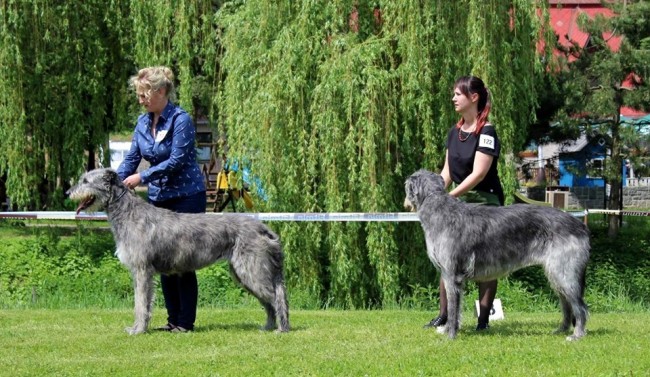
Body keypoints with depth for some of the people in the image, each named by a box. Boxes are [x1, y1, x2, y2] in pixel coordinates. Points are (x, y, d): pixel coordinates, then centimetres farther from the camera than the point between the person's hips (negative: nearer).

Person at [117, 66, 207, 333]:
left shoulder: (181, 120, -15)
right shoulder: (143, 122, 7)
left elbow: (176, 161, -19)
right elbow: (131, 159, 7)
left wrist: (143, 177, -21)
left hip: (186, 197, -7)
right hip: (158, 198, 7)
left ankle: (186, 322, -1)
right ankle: (173, 319, 13)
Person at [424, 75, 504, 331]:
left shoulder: (486, 133, -14)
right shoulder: (454, 132, 9)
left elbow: (478, 174, -20)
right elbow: (447, 172, 11)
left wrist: (448, 196, -24)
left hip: (485, 202, -7)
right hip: (459, 203, 7)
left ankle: (484, 319, 4)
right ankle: (444, 316, 6)